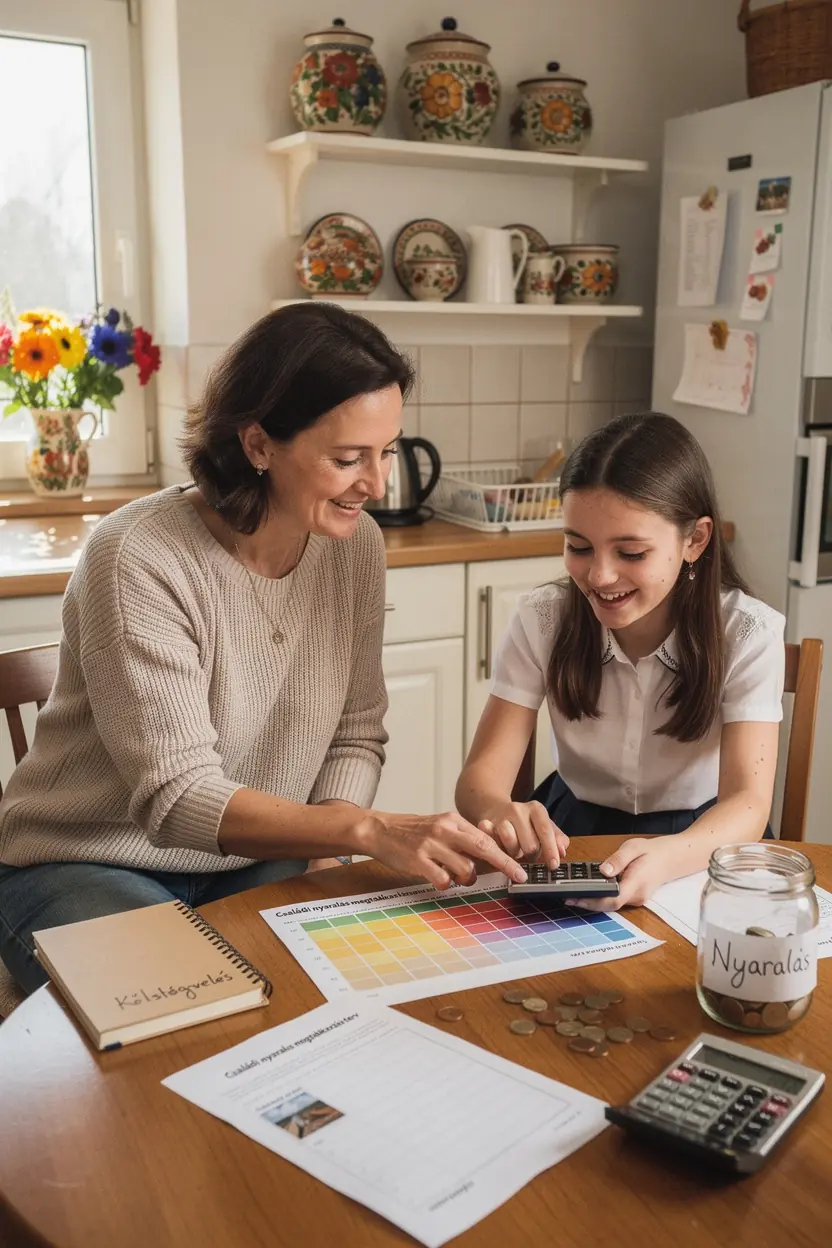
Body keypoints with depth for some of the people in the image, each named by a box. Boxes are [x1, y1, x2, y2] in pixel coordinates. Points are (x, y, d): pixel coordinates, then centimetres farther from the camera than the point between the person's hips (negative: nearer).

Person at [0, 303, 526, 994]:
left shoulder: (356, 544, -6)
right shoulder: (139, 560, -24)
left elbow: (355, 735, 1)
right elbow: (177, 797, -28)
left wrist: (323, 856, -17)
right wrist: (370, 831, -40)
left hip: (253, 865, 5)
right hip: (85, 866, -5)